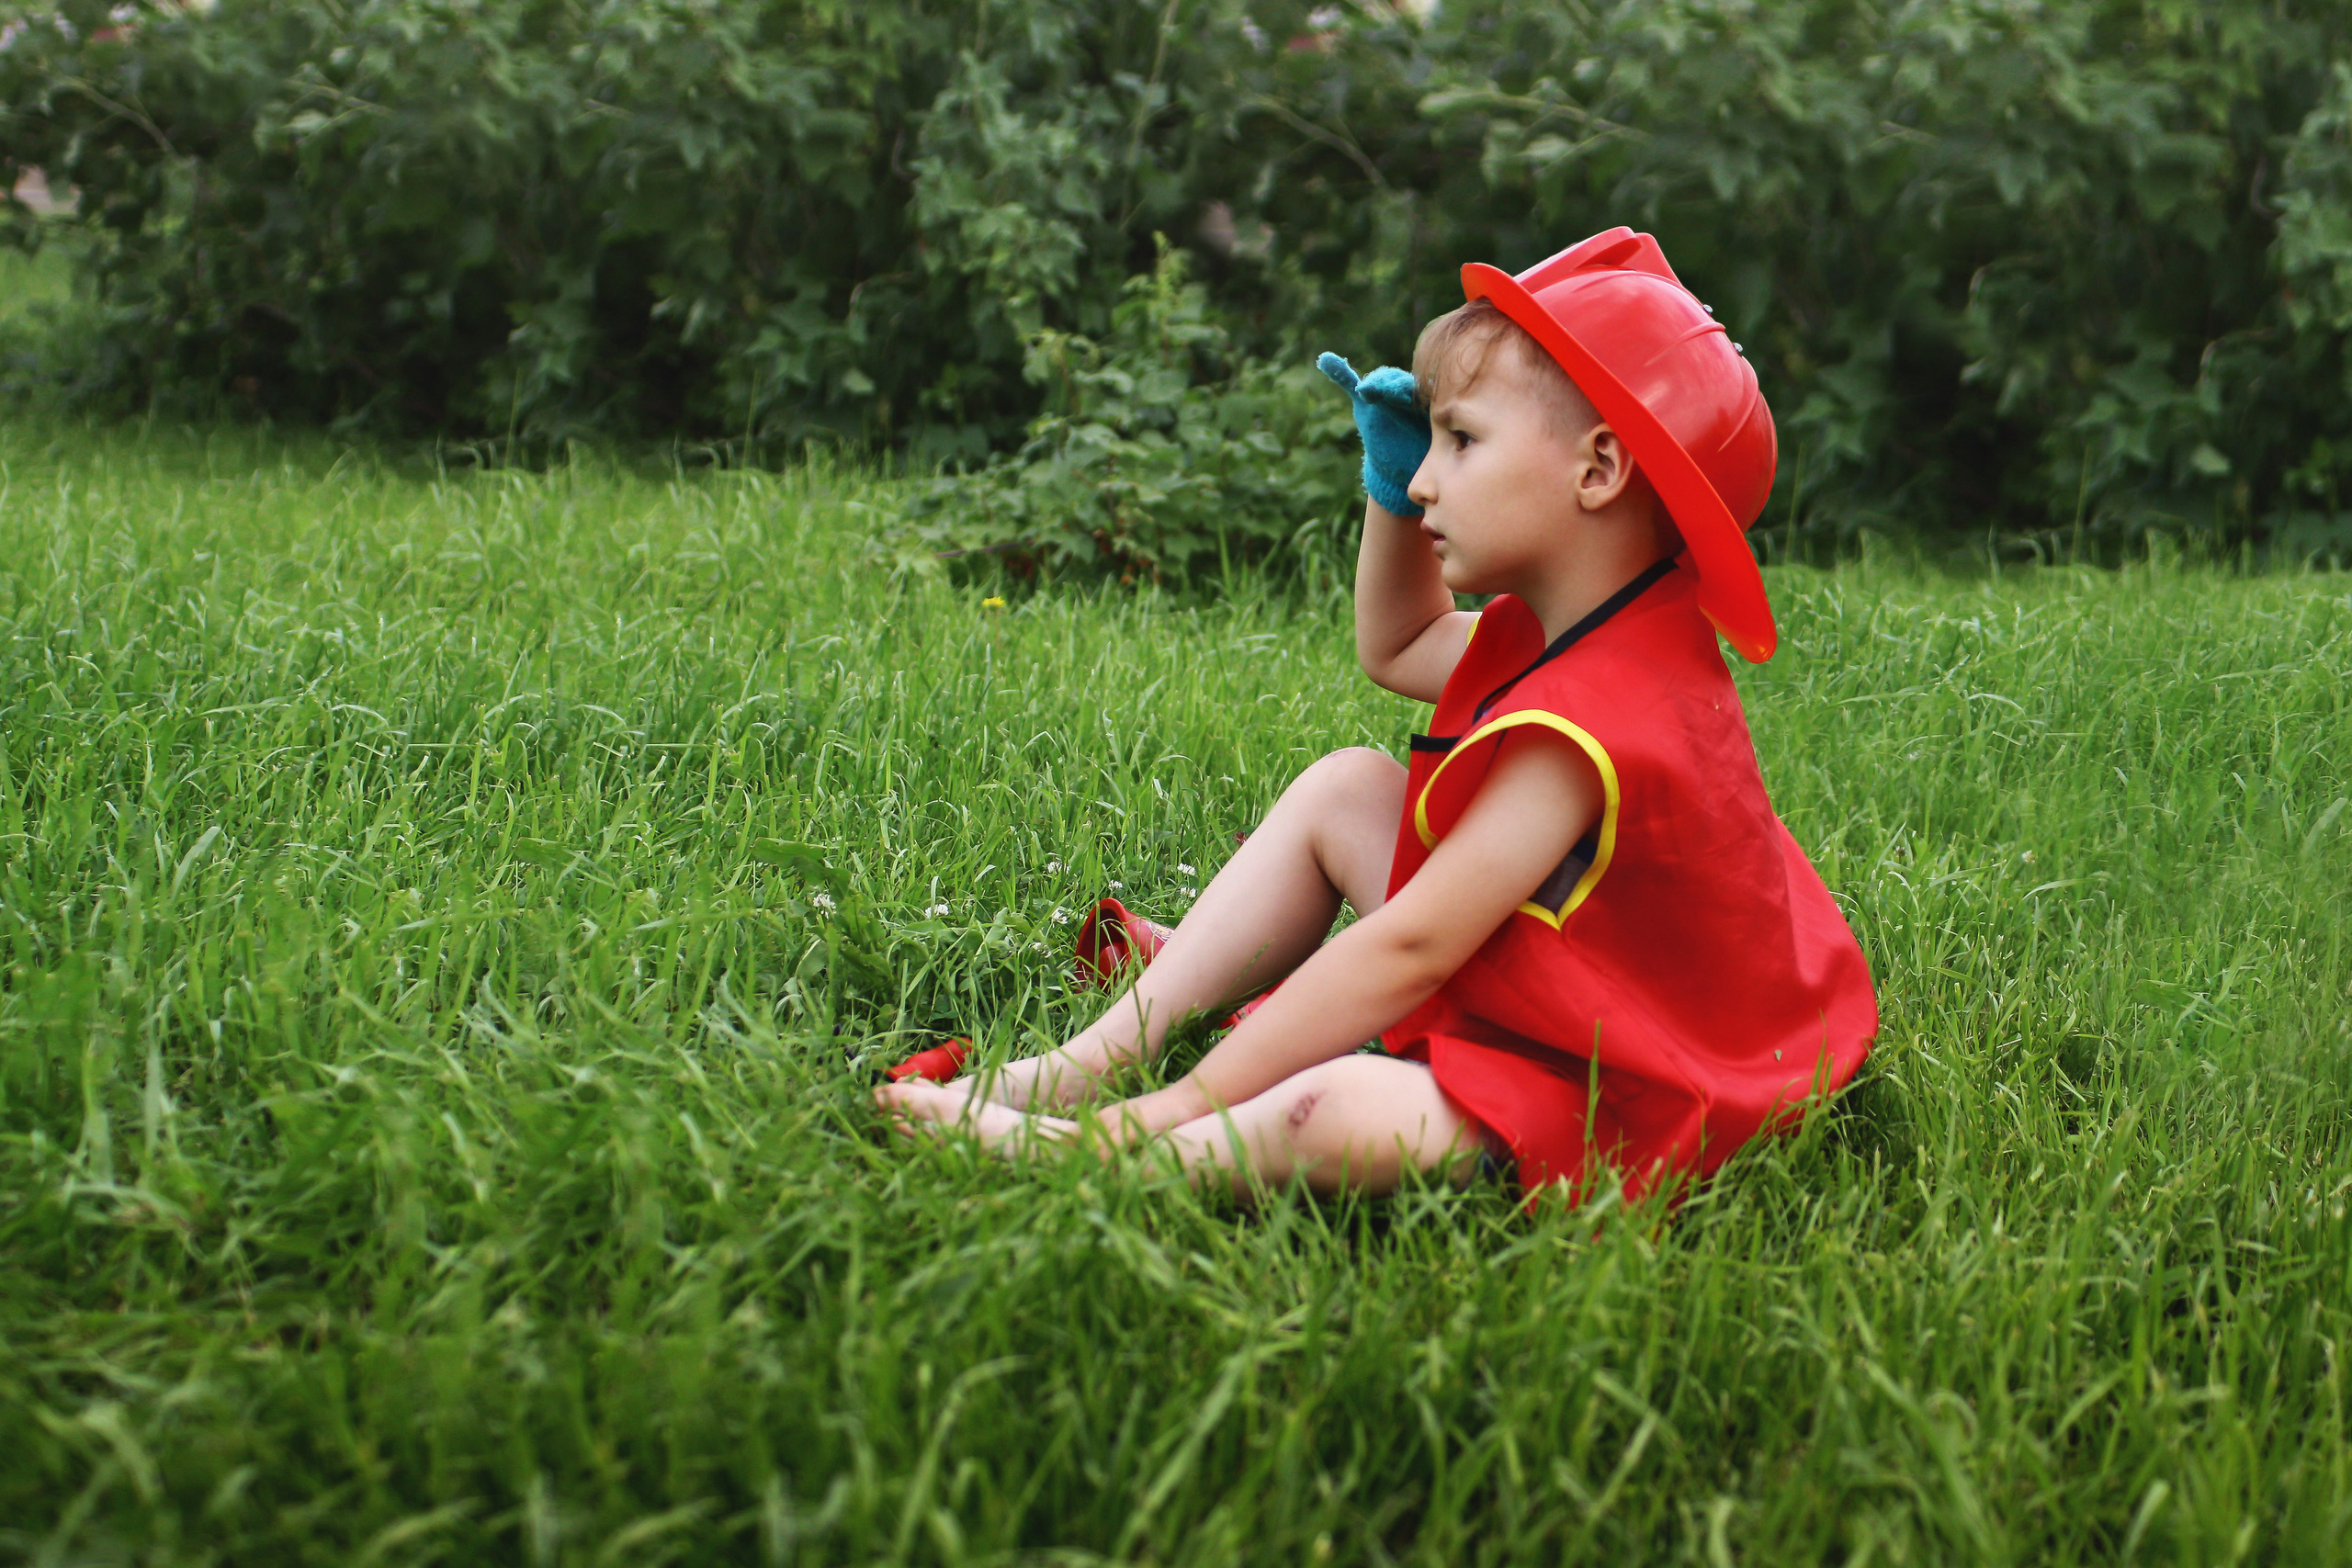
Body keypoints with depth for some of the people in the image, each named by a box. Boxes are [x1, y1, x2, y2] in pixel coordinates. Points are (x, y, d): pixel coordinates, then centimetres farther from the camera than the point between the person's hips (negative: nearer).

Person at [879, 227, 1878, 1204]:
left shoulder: (1587, 723, -28)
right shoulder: (1554, 637, 5)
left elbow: (1406, 948, -29)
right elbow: (1397, 650, 27)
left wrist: (1183, 1105, -25)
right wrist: (1389, 488, 9)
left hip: (1600, 1099, -11)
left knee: (1336, 1114, -40)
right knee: (1343, 789, 10)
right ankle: (1104, 1051, 3)